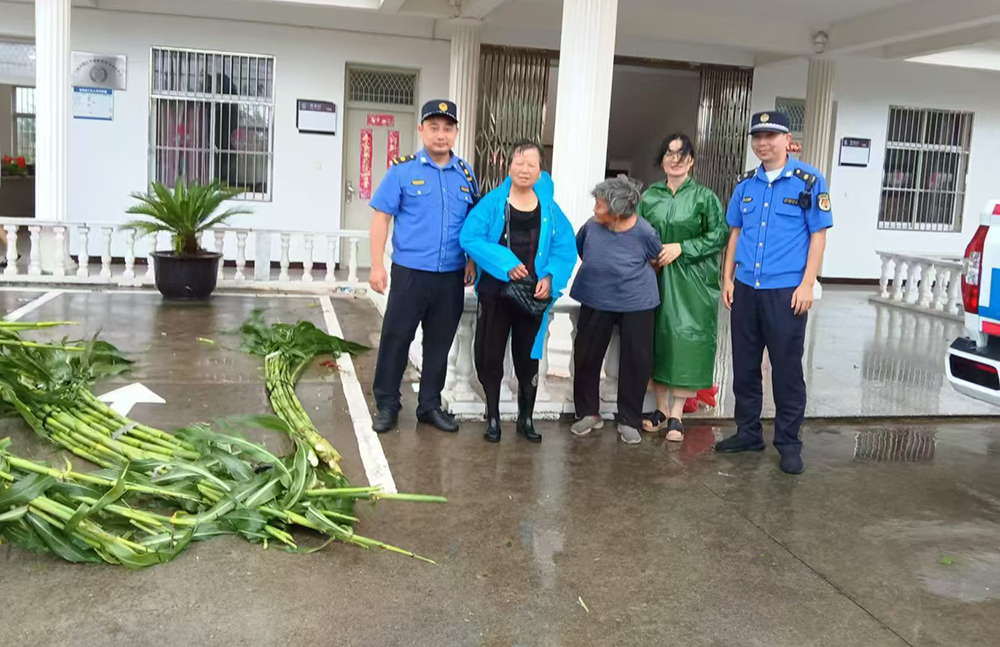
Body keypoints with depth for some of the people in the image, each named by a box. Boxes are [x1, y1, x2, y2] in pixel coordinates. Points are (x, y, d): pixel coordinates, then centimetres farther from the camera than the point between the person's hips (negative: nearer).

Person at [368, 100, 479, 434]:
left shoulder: (466, 174, 7)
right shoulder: (402, 170, -3)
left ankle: (430, 405, 25)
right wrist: (377, 266, -9)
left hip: (452, 276, 3)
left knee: (440, 342, 12)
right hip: (410, 271, -3)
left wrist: (472, 263, 5)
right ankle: (386, 405, 18)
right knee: (395, 338, 4)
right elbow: (381, 218, -4)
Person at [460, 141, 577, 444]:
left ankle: (526, 418, 25)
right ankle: (493, 418, 21)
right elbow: (470, 238, -15)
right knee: (490, 356, 6)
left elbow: (566, 249, 0)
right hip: (496, 291, -2)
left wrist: (550, 278, -17)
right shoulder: (493, 202, -5)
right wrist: (505, 264, -22)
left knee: (528, 356, 11)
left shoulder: (550, 209, 3)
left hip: (534, 294, 2)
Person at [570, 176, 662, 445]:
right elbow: (578, 251, 9)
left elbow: (658, 261, 2)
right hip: (597, 301, 3)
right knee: (586, 356, 6)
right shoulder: (591, 226, -12)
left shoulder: (644, 233, -19)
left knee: (637, 361, 2)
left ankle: (629, 420, 18)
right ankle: (589, 412, 24)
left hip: (637, 303, -2)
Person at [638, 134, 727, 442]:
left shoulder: (704, 196, -2)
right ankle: (661, 408, 18)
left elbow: (719, 234, -6)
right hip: (656, 278, 3)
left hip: (691, 282, -3)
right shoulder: (650, 195, 8)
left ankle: (676, 415, 3)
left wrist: (681, 248, -13)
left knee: (686, 340, -5)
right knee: (657, 338, 6)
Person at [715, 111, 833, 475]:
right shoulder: (746, 184, 10)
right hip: (745, 289, 5)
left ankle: (788, 443, 13)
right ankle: (748, 433, 25)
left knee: (786, 369, 2)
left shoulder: (809, 182, -4)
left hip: (786, 291, -5)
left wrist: (806, 285, -11)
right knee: (744, 366, 12)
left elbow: (818, 235, -5)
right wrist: (727, 278, 10)